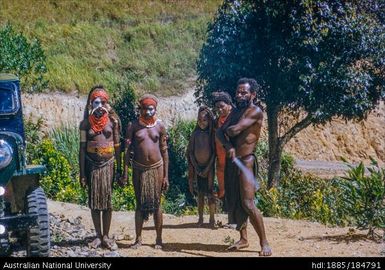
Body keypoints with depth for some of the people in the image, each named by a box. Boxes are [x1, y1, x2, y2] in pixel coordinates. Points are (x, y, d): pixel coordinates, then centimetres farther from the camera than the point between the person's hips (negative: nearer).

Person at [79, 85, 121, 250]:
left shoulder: (112, 121, 0)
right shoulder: (86, 123, -1)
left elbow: (117, 146, 4)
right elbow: (82, 148, 0)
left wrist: (119, 169, 1)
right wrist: (82, 173, -4)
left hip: (108, 164, 0)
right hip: (92, 165, 0)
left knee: (107, 201, 2)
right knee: (94, 201, 5)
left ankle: (106, 236, 10)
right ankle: (98, 236, 15)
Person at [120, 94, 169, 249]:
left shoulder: (160, 126, 1)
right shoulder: (133, 126, -2)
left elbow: (164, 151, 4)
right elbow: (127, 150, -2)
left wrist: (166, 176, 1)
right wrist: (125, 174, -7)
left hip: (156, 168, 0)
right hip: (139, 169, 0)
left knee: (156, 204, 4)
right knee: (140, 204, 5)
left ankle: (159, 239, 11)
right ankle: (138, 239, 10)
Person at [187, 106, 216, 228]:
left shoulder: (212, 133, -4)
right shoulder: (195, 134, 4)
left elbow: (215, 152, -6)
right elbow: (190, 152, 4)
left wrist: (208, 169, -11)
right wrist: (195, 167, -5)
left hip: (209, 167, -3)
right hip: (197, 167, 3)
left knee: (210, 193, -4)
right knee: (200, 194, 6)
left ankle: (212, 219, 1)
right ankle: (200, 218, 12)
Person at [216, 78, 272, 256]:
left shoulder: (255, 112, -10)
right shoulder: (235, 111, 15)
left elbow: (235, 130, -21)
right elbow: (220, 132, 5)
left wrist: (227, 130, 2)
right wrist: (228, 146, -14)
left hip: (245, 161, -8)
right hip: (231, 160, 8)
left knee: (248, 204, -15)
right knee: (234, 202, 11)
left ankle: (264, 243, -8)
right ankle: (243, 239, 21)